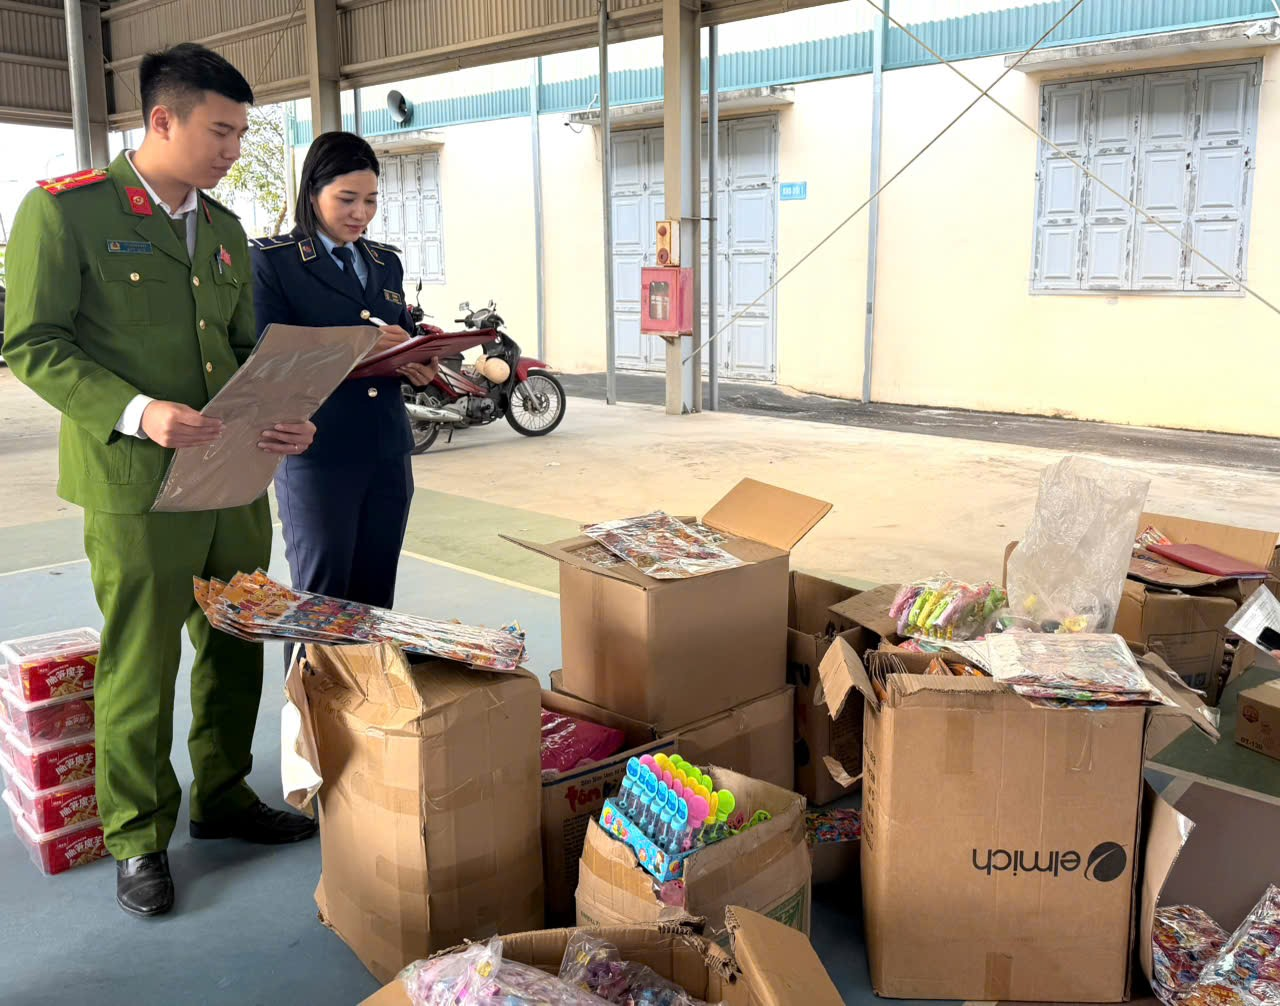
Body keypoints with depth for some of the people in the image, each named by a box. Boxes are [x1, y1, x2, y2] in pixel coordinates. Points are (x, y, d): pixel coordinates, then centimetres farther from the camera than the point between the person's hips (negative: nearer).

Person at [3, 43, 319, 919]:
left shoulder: (225, 230, 14)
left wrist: (282, 417, -3)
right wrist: (137, 411, -23)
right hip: (137, 485, -6)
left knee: (237, 651, 15)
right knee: (140, 669, 5)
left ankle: (223, 798, 34)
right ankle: (138, 838, 23)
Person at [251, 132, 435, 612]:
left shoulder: (387, 263, 16)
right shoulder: (273, 260, -1)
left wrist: (419, 367, -2)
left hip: (388, 451, 5)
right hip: (316, 454, -5)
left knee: (376, 598, 8)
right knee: (320, 601, 3)